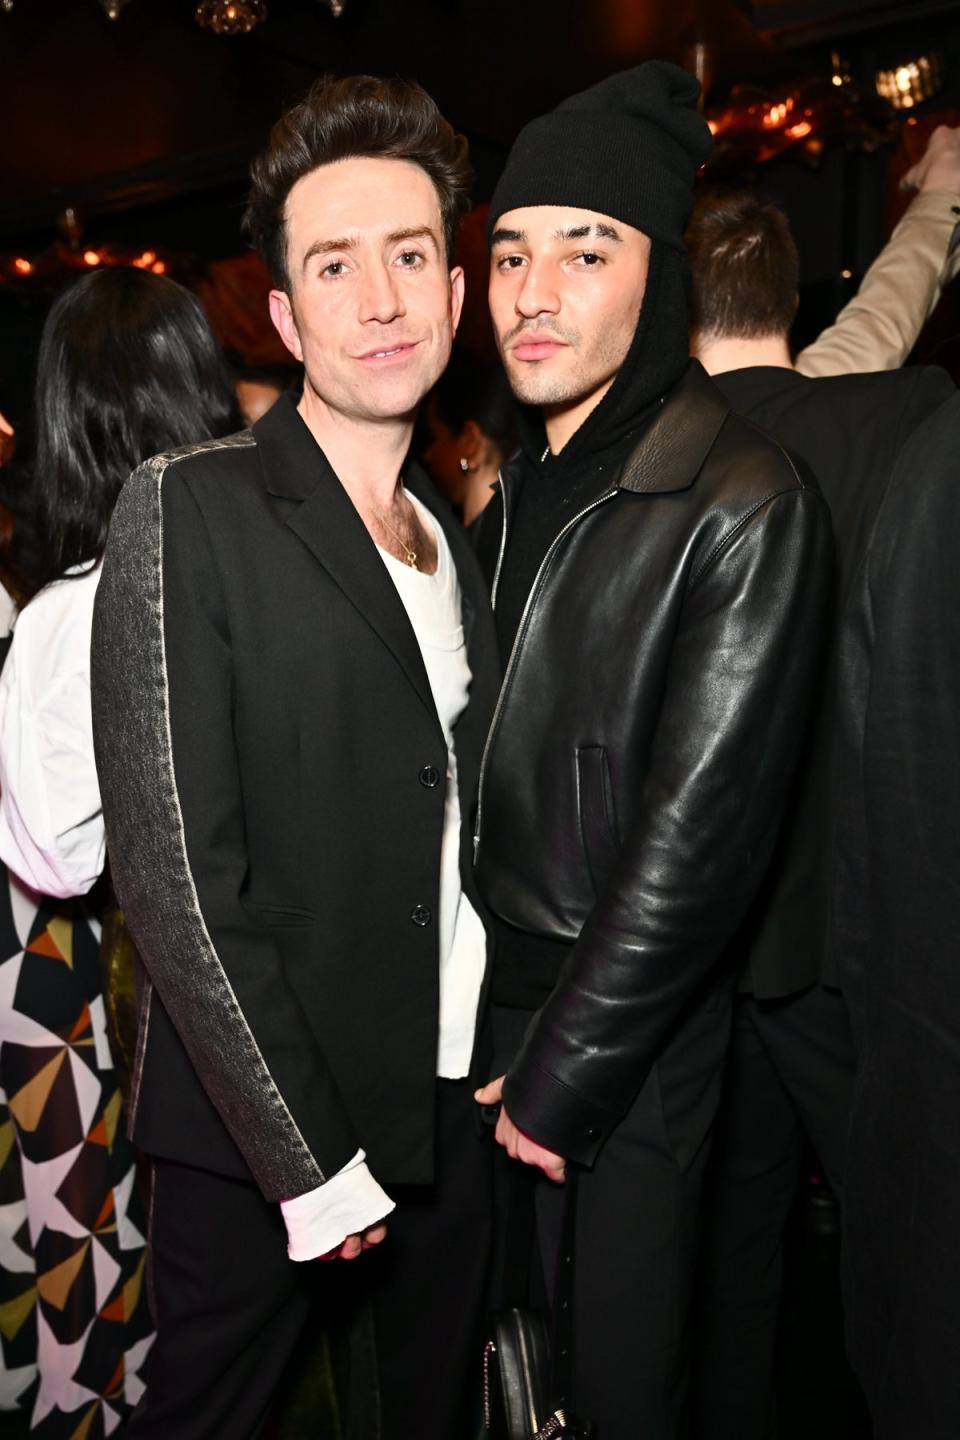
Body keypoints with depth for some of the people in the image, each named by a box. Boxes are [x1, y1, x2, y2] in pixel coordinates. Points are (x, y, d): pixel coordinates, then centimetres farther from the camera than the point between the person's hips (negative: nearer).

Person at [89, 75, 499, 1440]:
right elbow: (174, 875, -18)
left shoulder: (456, 543, 8)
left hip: (454, 1110, 6)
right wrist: (312, 1159, -15)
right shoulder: (189, 509, -13)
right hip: (260, 1142, -5)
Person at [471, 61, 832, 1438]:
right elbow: (482, 761, 7)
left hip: (631, 1032, -6)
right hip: (487, 996, 6)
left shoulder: (745, 508, -17)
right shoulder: (516, 487, 5)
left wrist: (565, 1076, -12)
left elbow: (698, 836, -18)